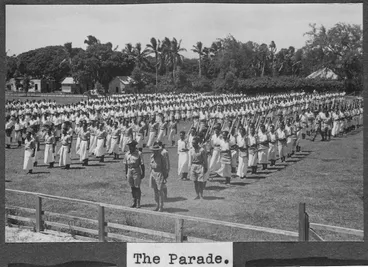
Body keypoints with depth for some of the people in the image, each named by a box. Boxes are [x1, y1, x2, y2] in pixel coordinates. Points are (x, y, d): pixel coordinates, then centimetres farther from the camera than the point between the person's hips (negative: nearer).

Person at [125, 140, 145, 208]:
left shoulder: (138, 154, -8)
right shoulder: (127, 154, 7)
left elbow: (142, 164, -6)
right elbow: (126, 164, 14)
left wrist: (143, 174, -8)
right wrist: (126, 173, 13)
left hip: (136, 171, -5)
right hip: (129, 171, 5)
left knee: (137, 188, -2)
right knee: (132, 188, 10)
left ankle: (138, 203, 4)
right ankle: (134, 202, 18)